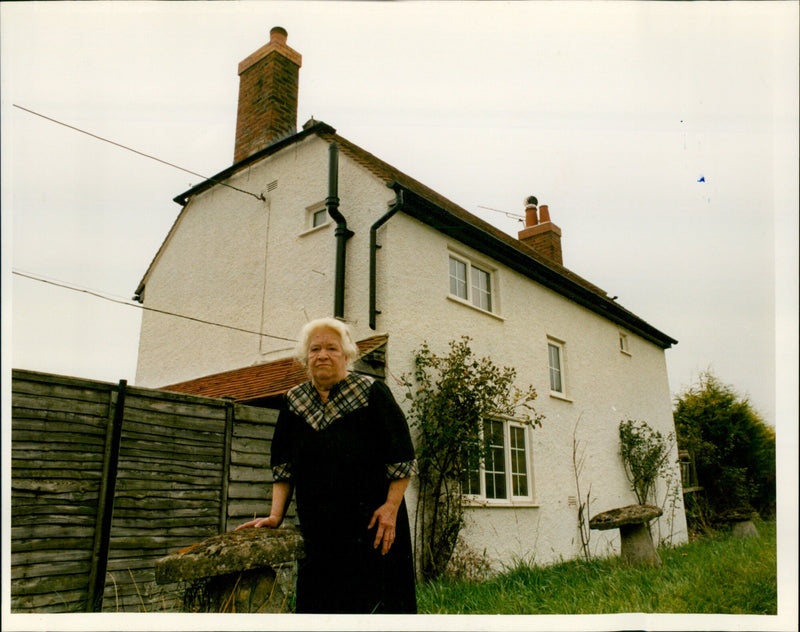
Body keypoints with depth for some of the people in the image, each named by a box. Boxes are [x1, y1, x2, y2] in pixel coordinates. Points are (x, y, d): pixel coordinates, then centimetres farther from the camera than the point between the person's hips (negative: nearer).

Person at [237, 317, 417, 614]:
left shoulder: (372, 394, -4)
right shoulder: (293, 402, 9)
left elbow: (403, 459, -5)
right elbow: (283, 466, 11)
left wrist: (391, 506, -12)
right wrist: (275, 516, 3)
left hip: (373, 525, -3)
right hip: (317, 531, 4)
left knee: (375, 604, -3)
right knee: (316, 605, 5)